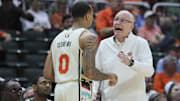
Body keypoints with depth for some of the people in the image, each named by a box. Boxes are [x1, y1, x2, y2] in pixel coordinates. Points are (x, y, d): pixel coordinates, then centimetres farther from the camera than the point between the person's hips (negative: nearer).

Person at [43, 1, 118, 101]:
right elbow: (89, 72, -18)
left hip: (59, 91, 8)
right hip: (78, 93, -8)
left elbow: (47, 74, 13)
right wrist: (109, 76, 0)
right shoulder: (88, 37, -7)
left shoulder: (58, 38, 16)